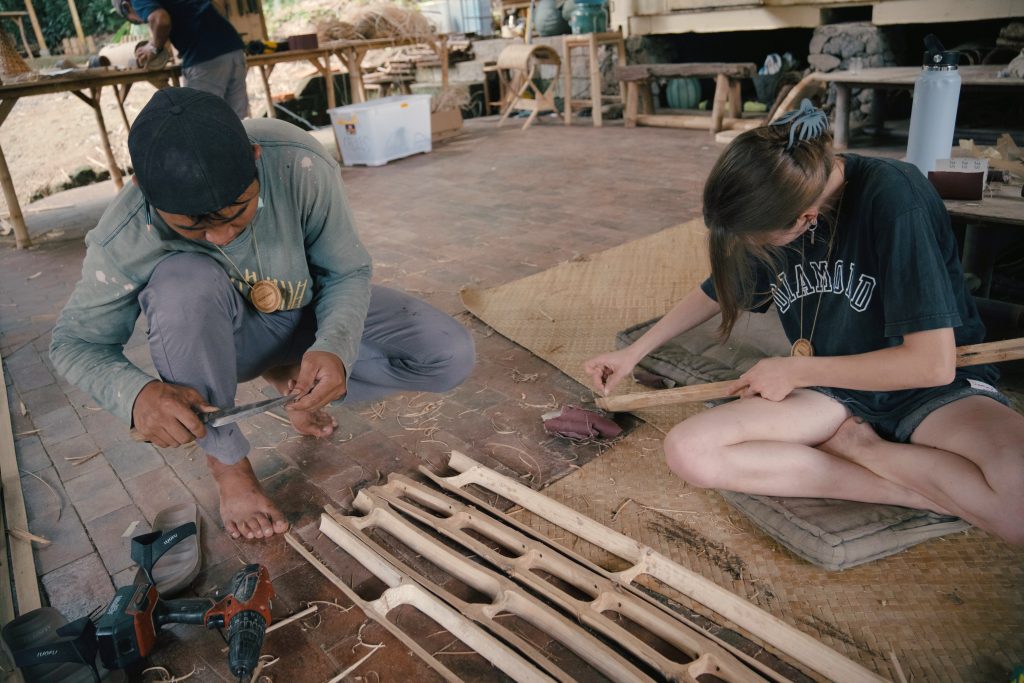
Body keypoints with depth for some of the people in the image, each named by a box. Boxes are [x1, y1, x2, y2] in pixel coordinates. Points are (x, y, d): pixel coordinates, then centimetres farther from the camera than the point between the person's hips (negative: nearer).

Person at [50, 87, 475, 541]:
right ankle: (225, 458, -15)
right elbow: (75, 341, -15)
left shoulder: (300, 164, -31)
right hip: (220, 336, -1)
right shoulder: (122, 239, -29)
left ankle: (292, 377, 3)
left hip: (310, 311, 2)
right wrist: (135, 394, -37)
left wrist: (335, 347, -37)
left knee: (451, 356, -16)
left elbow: (348, 272, -18)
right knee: (185, 281, -38)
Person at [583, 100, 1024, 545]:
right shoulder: (772, 208, -5)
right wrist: (633, 353, 12)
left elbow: (933, 363, -22)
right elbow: (716, 292, 15)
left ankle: (857, 446, -10)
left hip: (931, 385, -5)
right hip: (834, 393, 5)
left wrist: (796, 370, -14)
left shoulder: (893, 198, -22)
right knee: (687, 450, -23)